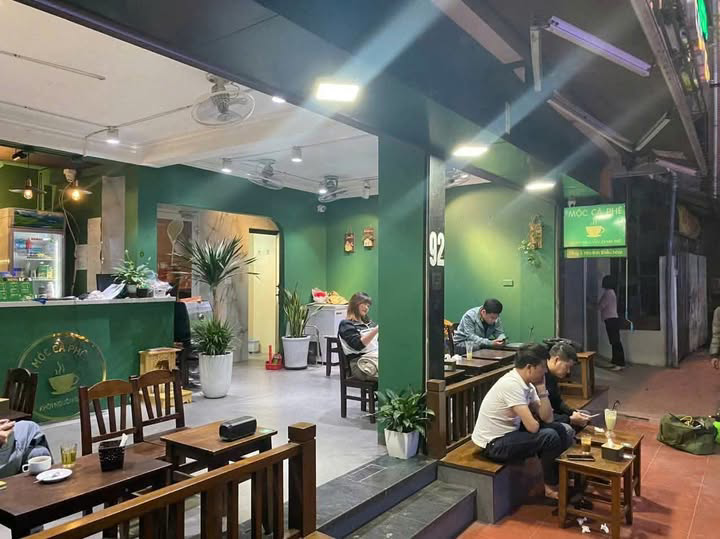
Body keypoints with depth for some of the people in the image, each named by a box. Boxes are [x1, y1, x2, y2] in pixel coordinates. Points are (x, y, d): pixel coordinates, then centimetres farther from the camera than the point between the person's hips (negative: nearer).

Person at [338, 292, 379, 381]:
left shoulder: (369, 323, 26)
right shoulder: (346, 325, 4)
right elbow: (358, 345, -11)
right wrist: (376, 329, -18)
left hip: (377, 355, 6)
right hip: (360, 362, -6)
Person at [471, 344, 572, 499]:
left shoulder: (527, 383, 2)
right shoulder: (512, 385, -27)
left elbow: (547, 418, 2)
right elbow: (533, 426, -28)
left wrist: (541, 388, -7)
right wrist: (535, 421, -4)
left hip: (509, 432, 10)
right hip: (493, 444, -10)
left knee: (558, 428, 7)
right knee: (550, 436, -20)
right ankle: (551, 486, 4)